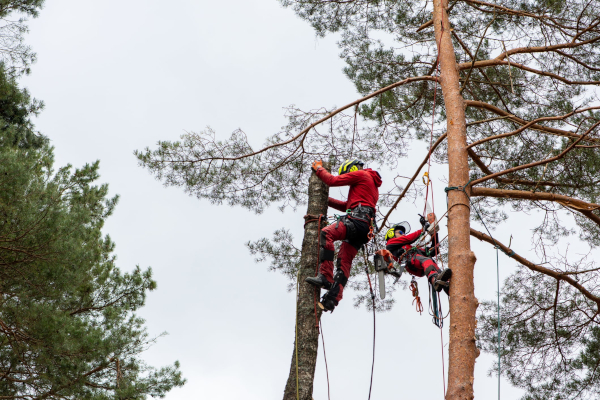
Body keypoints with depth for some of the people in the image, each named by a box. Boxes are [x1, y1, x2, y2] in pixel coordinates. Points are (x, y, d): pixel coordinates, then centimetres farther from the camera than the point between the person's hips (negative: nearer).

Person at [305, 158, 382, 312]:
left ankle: (325, 277, -36)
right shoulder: (371, 184, 37)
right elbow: (348, 206, 40)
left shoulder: (360, 174, 8)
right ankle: (332, 299, -9)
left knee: (326, 233, -25)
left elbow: (333, 180, 2)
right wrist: (327, 200, 36)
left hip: (357, 219, -10)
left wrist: (318, 168, 18)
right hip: (366, 226, 10)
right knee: (344, 260, 1)